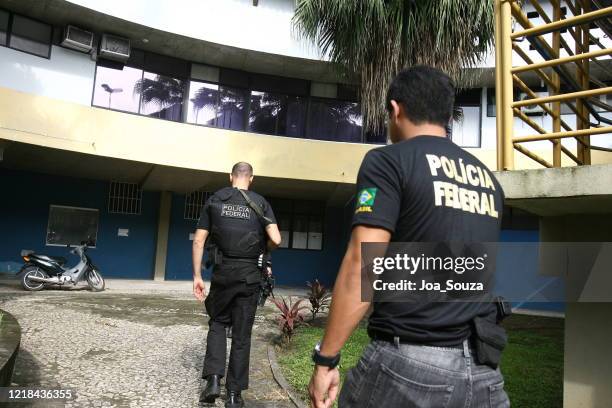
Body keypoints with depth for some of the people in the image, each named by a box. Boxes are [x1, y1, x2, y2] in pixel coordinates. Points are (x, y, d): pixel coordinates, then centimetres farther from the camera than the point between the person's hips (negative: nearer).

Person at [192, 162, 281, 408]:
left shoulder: (215, 200, 4)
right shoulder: (260, 203, 1)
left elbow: (198, 241, 0)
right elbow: (276, 240, -11)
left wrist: (197, 276, 3)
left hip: (222, 272, 1)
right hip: (249, 274, 0)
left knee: (217, 323, 20)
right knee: (242, 333, 9)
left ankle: (213, 380, 5)